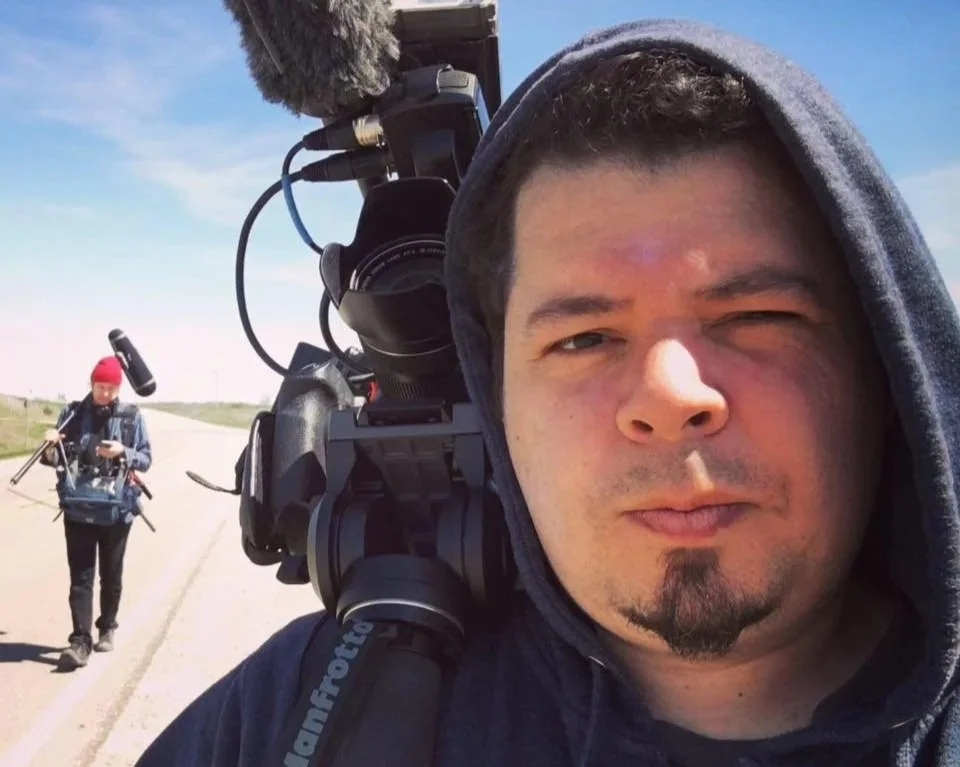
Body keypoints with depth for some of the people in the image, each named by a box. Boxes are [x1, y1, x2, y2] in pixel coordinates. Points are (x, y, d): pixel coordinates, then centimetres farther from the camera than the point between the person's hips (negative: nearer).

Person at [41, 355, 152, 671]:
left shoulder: (132, 416, -1)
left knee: (111, 575, 12)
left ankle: (107, 628, 29)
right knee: (80, 577, 0)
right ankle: (80, 641, 2)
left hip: (117, 510, 0)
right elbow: (54, 459, 5)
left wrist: (123, 452, -18)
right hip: (78, 509, 0)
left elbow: (146, 458, 0)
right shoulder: (73, 413, 2)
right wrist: (50, 447, -16)